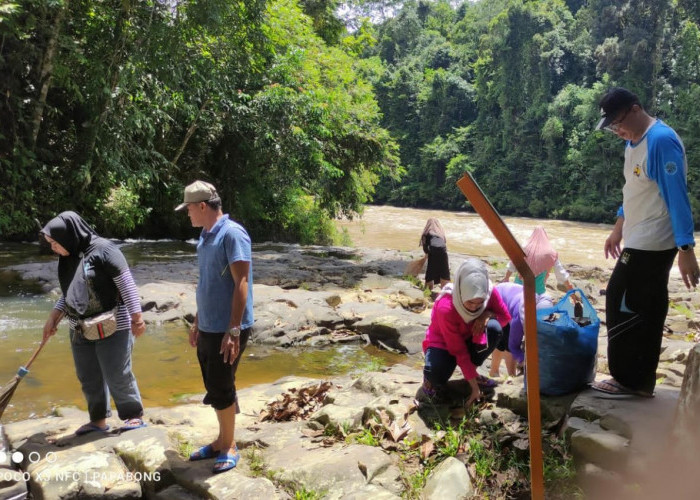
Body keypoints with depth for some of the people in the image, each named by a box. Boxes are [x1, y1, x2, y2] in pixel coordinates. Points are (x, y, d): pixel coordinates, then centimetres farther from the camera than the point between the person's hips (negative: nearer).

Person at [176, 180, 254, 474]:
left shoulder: (232, 234, -16)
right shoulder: (205, 237, 10)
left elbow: (241, 283, -21)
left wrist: (233, 331, -24)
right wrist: (197, 321, 21)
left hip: (227, 329, -8)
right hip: (208, 327, 8)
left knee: (220, 388, 1)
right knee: (214, 387, 15)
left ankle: (229, 446, 18)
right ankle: (222, 441, 29)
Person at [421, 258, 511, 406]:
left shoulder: (490, 293, -25)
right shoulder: (446, 308, -35)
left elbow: (505, 317, -6)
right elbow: (459, 352, -28)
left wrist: (487, 314, -29)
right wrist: (475, 387, -26)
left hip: (469, 338, 5)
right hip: (442, 342, -5)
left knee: (494, 328, -28)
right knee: (438, 374, -37)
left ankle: (472, 371, -4)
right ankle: (430, 374, 3)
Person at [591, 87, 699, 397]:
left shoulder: (661, 140, -18)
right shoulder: (633, 141, 11)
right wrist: (618, 229, 26)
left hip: (650, 245, -9)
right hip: (643, 243, 9)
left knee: (623, 306, -3)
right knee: (647, 311, 12)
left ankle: (628, 378, 10)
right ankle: (642, 380, 21)